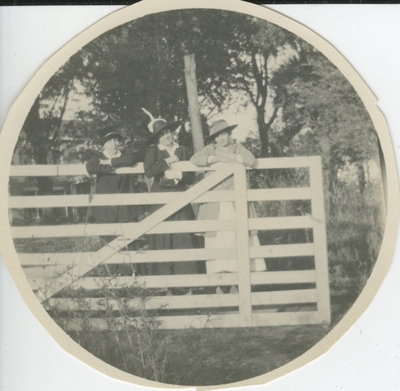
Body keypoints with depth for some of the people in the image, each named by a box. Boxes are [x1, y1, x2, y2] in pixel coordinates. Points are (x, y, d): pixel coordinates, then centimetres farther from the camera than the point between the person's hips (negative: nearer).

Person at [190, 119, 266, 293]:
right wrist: (218, 158, -12)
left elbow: (250, 160, -4)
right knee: (217, 244, -6)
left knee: (237, 242, -5)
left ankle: (235, 284, -2)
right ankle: (218, 284, -4)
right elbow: (195, 159, -5)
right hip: (215, 206, 0)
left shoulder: (238, 148, 15)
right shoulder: (210, 149, 13)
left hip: (235, 205, 1)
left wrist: (230, 156, -7)